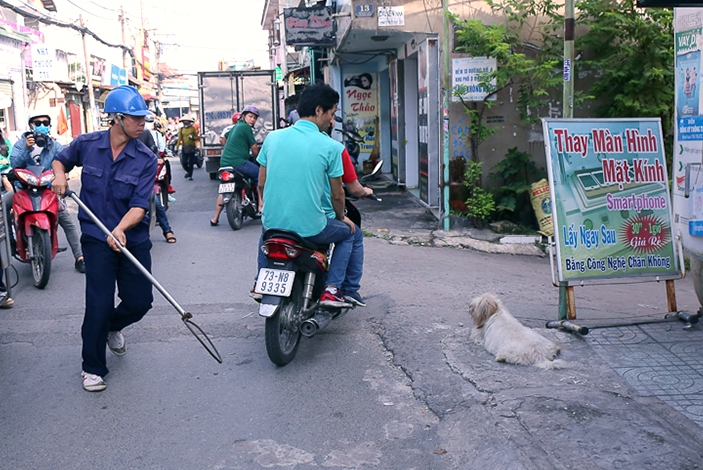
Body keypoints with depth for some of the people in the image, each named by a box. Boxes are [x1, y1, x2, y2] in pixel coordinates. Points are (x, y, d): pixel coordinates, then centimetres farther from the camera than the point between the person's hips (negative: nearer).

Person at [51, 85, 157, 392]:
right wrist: (59, 176, -5)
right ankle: (92, 368, 13)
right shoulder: (86, 144, -5)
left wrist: (121, 228, -33)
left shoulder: (146, 159, -9)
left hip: (134, 239, 1)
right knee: (99, 303, -7)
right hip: (97, 238, -1)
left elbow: (139, 205, -16)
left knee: (140, 301, 3)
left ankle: (113, 327, 40)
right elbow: (60, 160, 17)